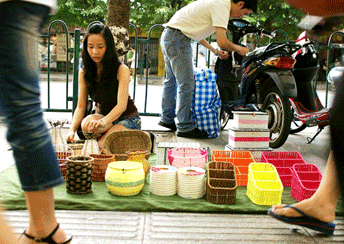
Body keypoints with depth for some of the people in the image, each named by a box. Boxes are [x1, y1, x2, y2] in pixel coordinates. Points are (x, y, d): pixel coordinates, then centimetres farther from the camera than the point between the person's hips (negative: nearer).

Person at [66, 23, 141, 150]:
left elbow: (121, 106, -24)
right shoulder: (84, 73, -1)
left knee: (102, 147, -28)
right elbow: (81, 106, -2)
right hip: (102, 116, 3)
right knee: (86, 124, -32)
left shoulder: (121, 70, -14)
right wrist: (72, 129, -22)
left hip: (128, 119, -3)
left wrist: (103, 122, -43)